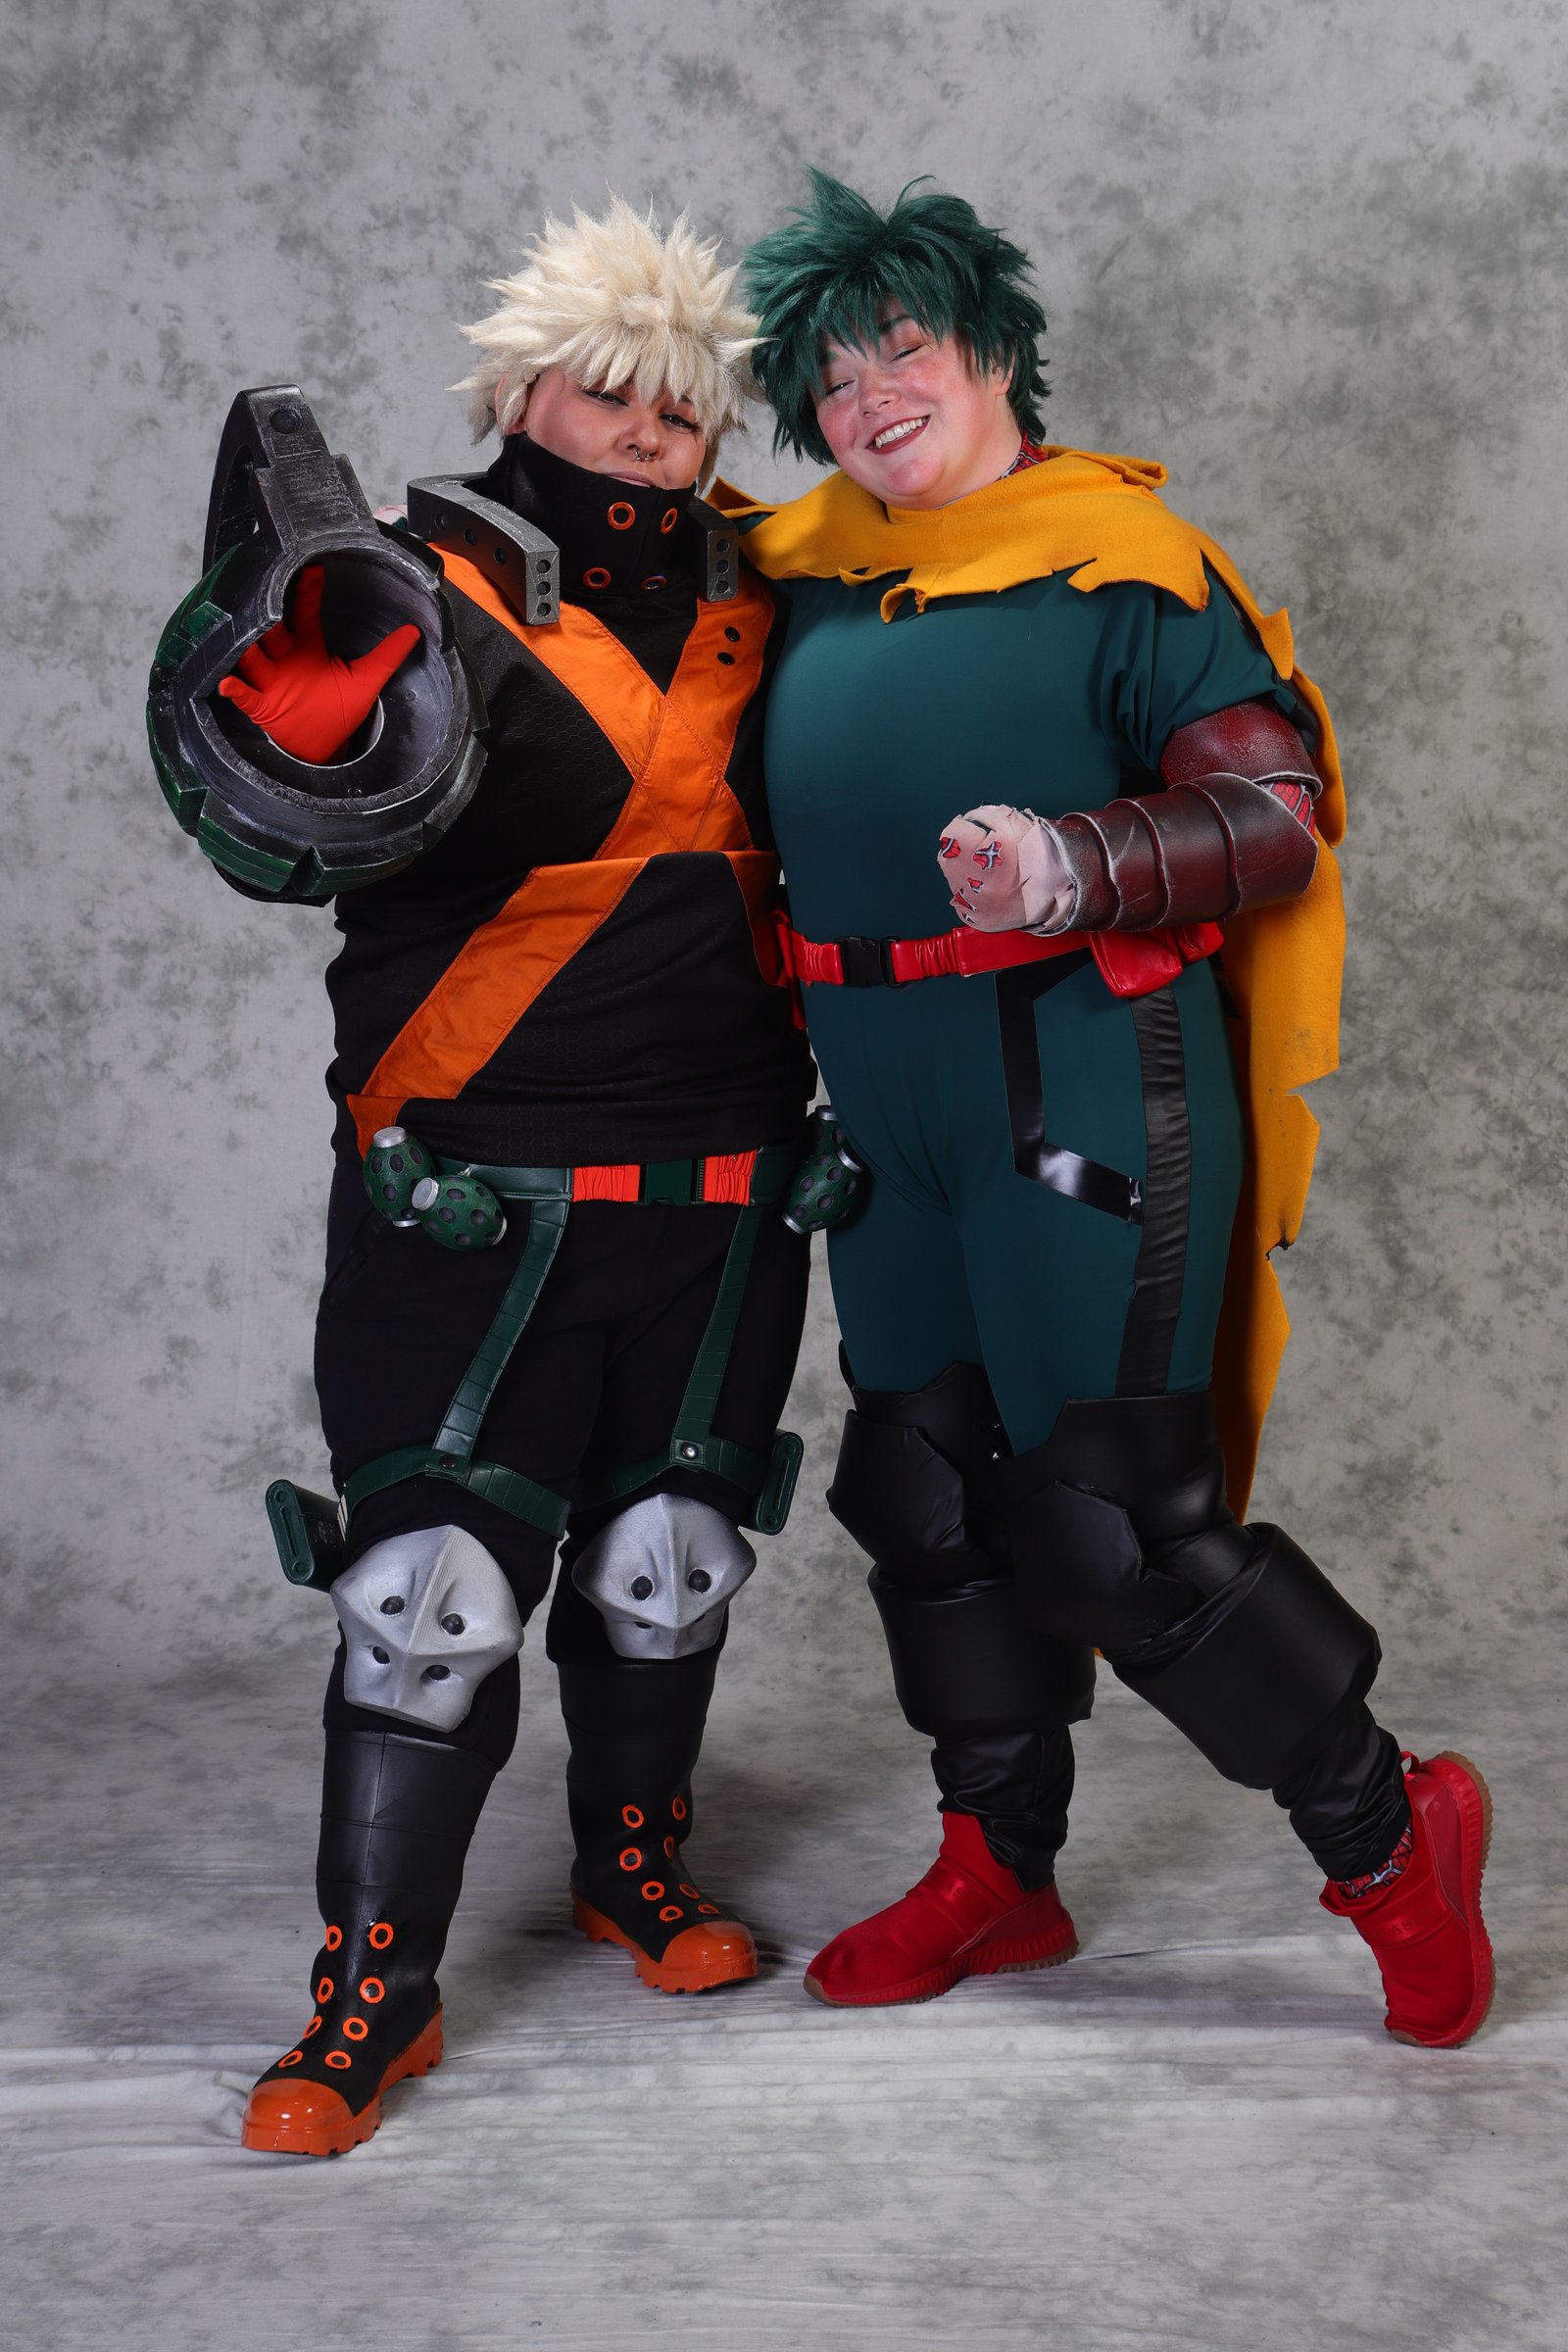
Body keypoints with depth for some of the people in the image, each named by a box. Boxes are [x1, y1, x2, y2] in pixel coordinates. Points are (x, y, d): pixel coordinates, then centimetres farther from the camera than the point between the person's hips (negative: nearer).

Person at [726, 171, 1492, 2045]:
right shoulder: (808, 579, 12)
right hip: (886, 1114, 7)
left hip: (1087, 1095, -7)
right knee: (928, 1488, 13)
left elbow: (1278, 807, -11)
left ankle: (1389, 1841, 14)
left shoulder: (1120, 563, -6)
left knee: (1107, 1518, -7)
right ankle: (998, 1875, 31)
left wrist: (1081, 862, -27)